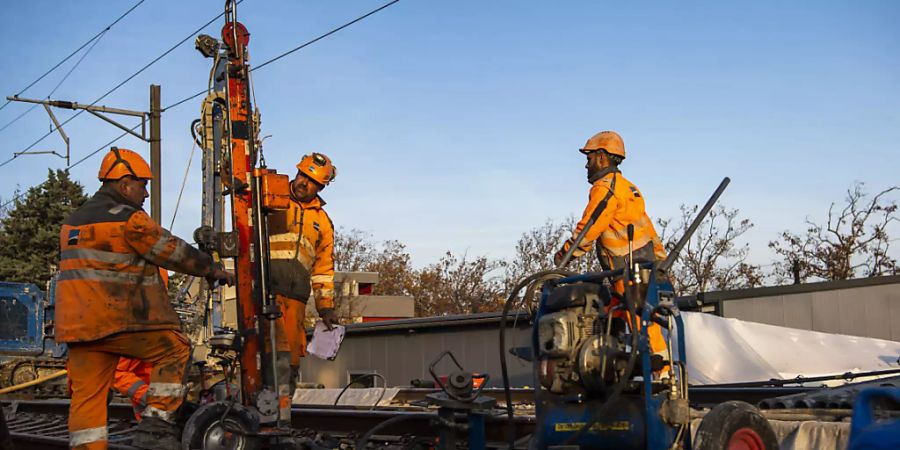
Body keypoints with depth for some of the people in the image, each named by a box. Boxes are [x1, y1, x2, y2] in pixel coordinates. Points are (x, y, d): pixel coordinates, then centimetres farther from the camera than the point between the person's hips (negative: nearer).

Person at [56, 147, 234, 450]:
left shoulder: (74, 220, 18)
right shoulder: (128, 219, -9)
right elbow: (173, 252, -4)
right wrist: (213, 270, 8)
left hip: (77, 323, 8)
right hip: (118, 322, -8)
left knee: (87, 394, 7)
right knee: (175, 350, 6)